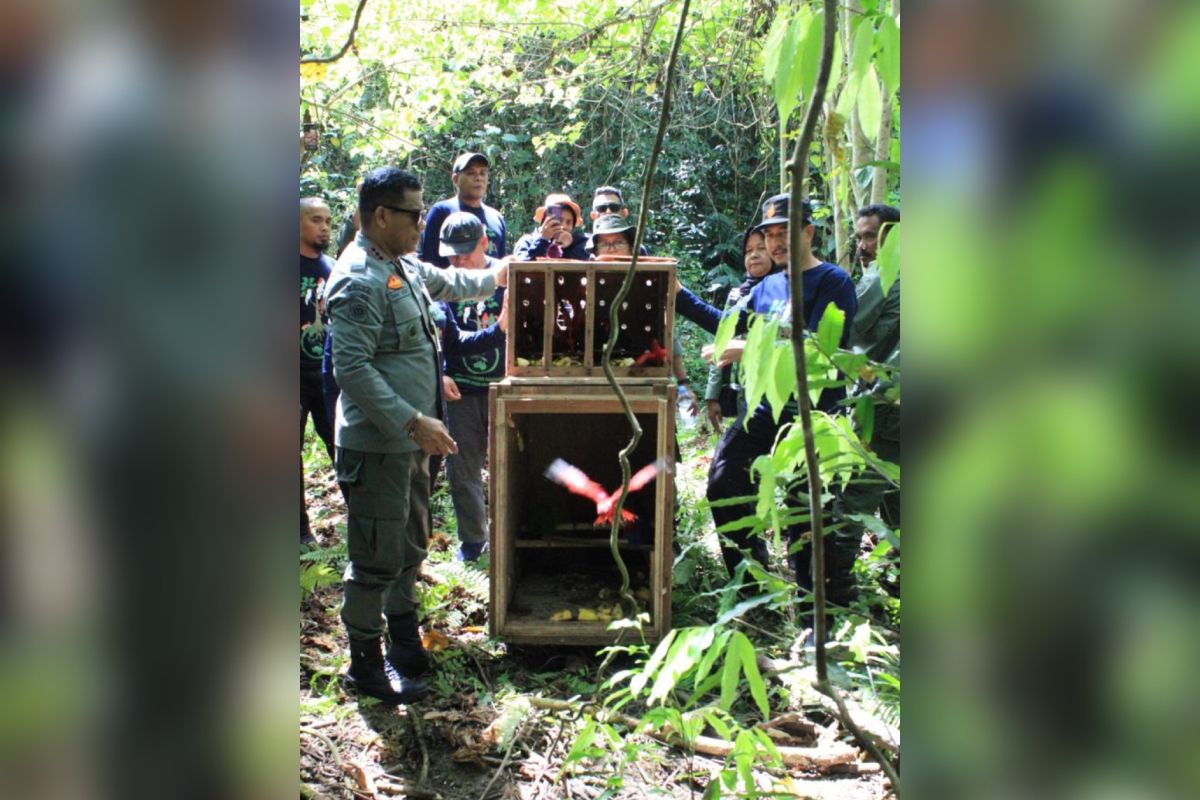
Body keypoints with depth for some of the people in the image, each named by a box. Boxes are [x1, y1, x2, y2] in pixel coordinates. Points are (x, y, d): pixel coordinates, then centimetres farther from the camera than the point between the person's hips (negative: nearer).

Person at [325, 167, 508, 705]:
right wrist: (413, 421, -29)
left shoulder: (401, 266, 11)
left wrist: (495, 277, 42)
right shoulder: (358, 280, -19)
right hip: (376, 445, -10)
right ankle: (365, 664, 16)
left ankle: (405, 642, 36)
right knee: (378, 557, 0)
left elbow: (445, 282, 33)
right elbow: (353, 368, -26)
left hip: (409, 439, 10)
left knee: (410, 545, 20)